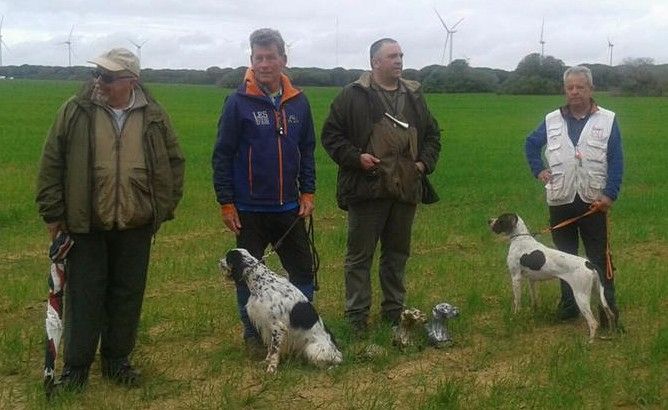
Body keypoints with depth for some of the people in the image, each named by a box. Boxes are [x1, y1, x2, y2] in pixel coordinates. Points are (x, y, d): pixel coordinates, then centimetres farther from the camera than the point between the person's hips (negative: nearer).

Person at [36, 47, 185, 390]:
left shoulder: (153, 117, 1)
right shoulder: (76, 112, -4)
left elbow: (174, 162, 11)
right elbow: (51, 164, 0)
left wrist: (165, 207, 6)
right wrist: (53, 213, -2)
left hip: (135, 225, 2)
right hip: (86, 224, -1)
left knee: (128, 295, 10)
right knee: (83, 297, 5)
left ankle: (116, 360, 26)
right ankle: (76, 365, 18)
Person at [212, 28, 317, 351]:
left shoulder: (298, 102, 2)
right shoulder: (239, 101, -10)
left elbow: (307, 151, 10)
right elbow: (222, 155, -8)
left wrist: (307, 192, 3)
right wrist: (226, 203, -9)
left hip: (288, 207, 3)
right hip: (250, 209, -3)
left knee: (303, 269, 10)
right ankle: (252, 334, 25)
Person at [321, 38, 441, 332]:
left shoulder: (414, 96, 14)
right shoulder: (353, 95, -3)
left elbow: (432, 134, 22)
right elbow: (331, 134, -2)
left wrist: (425, 163, 6)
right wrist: (356, 157, -15)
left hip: (406, 189, 5)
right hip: (368, 189, -5)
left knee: (397, 254, 15)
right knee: (360, 255, 3)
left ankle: (394, 312, 27)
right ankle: (357, 316, 12)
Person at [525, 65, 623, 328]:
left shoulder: (607, 120, -3)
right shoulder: (552, 121, 5)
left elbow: (616, 162, -4)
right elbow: (531, 144, 22)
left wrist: (610, 195, -12)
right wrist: (538, 170, 8)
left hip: (593, 202, -3)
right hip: (560, 201, 3)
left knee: (599, 258, 1)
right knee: (565, 256, 12)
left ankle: (608, 307, 8)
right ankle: (569, 302, 23)